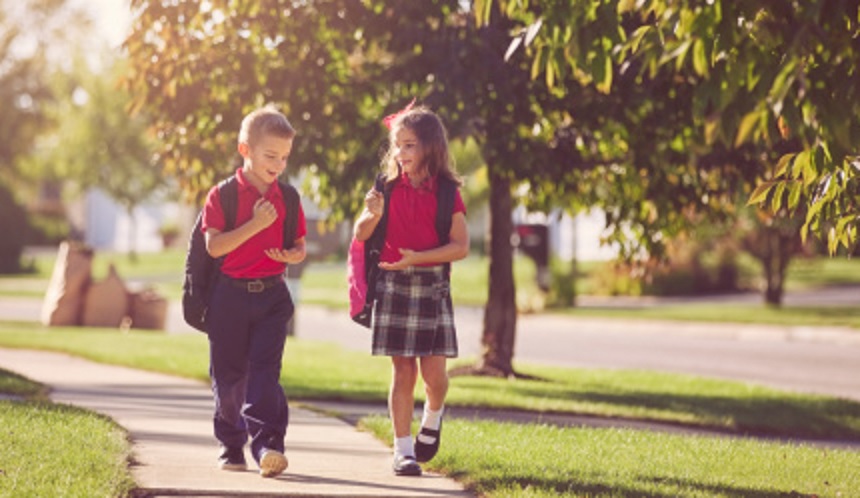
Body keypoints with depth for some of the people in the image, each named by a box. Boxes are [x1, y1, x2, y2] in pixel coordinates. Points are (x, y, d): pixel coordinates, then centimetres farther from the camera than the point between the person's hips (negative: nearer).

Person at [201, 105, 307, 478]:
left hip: (272, 296, 1)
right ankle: (231, 445, 21)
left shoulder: (287, 198, 7)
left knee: (264, 370, -10)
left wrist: (294, 255, -11)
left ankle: (267, 444, -18)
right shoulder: (222, 195, -4)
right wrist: (255, 224, -20)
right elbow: (214, 246, -13)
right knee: (228, 374, 7)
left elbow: (300, 245, 13)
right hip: (229, 296, -1)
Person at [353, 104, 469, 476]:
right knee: (402, 370, -1)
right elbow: (360, 235, 5)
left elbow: (461, 247, -6)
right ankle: (403, 449, 3)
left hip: (432, 285, -1)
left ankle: (432, 417, 28)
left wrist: (417, 258, -16)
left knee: (433, 371, -4)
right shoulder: (389, 189, 4)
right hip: (393, 286, 1)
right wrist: (372, 214, -16)